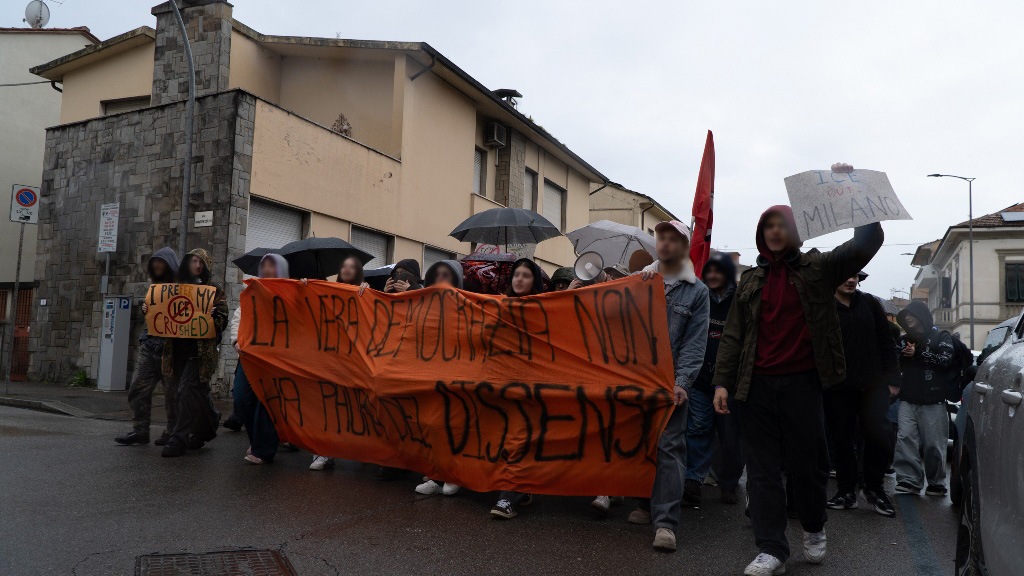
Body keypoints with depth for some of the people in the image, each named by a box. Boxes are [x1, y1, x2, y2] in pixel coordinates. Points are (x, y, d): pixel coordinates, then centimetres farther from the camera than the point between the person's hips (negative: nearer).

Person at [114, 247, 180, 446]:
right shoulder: (154, 285, 18)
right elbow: (146, 318, 23)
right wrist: (145, 310, 2)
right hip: (149, 343, 7)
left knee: (171, 391, 1)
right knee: (138, 388, 0)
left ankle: (172, 432, 11)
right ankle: (140, 430, 6)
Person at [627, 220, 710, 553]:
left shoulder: (697, 291, 4)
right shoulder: (639, 281, 12)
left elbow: (695, 342, -3)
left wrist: (682, 382, -14)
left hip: (671, 380, -3)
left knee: (670, 447, -8)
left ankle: (665, 521, -8)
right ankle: (646, 504, 24)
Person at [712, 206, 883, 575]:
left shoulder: (818, 269, 6)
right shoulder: (750, 281, 12)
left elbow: (867, 243, -6)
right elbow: (732, 336, 9)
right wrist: (722, 382, 0)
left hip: (802, 382, -2)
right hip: (755, 385, 2)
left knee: (806, 463, 7)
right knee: (762, 468, 1)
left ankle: (814, 529, 33)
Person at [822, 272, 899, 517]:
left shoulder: (870, 304, 8)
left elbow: (886, 341, 9)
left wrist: (890, 378, 3)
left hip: (872, 384, 2)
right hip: (837, 387, -2)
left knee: (878, 434, -5)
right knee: (842, 439, 5)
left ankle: (874, 488, 14)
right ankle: (847, 490, 18)